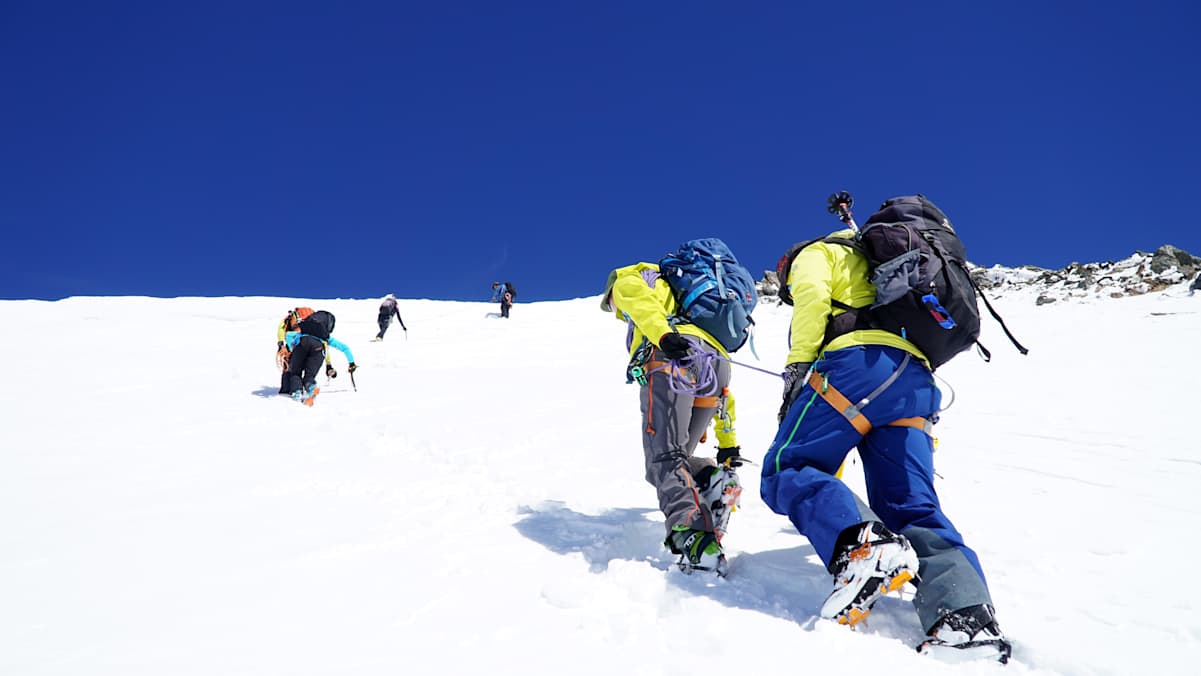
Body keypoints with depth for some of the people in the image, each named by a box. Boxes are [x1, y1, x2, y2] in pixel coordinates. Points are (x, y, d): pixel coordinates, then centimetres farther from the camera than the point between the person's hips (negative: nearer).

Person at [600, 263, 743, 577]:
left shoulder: (626, 281, 28)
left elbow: (635, 294, -2)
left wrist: (664, 335, -20)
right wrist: (728, 443, 38)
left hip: (673, 359, -7)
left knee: (663, 459, -16)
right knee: (674, 457, 15)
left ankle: (694, 538, -37)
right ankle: (713, 478, -12)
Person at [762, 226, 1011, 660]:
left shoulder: (818, 253, 23)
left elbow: (811, 295, -3)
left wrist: (798, 365, -7)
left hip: (859, 363, -7)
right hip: (917, 384, 7)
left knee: (786, 470, -7)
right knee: (913, 507, 3)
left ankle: (862, 545, -33)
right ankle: (966, 613, -16)